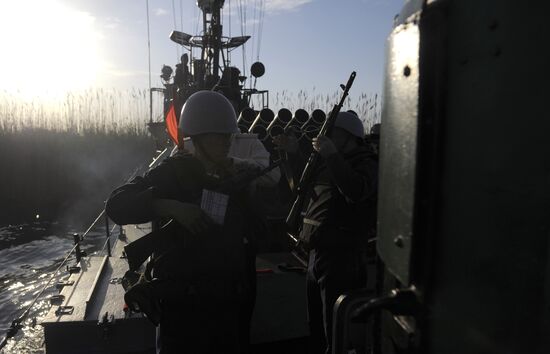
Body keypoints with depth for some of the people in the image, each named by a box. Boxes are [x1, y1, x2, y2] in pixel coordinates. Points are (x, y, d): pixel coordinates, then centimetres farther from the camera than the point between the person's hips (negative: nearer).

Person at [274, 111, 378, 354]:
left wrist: (332, 156, -27)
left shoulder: (366, 164, -9)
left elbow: (357, 192, -29)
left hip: (342, 257, -8)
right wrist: (295, 154, 14)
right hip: (317, 252, 9)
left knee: (336, 333, 2)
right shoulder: (327, 163, 16)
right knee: (316, 327, 22)